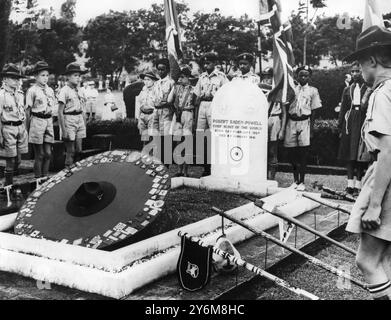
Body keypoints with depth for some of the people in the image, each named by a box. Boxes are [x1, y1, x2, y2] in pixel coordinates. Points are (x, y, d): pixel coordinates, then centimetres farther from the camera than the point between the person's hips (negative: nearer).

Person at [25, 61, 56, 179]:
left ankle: (45, 177, 15)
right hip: (37, 121, -5)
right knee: (40, 154, -1)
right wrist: (28, 128, -3)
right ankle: (38, 179, 8)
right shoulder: (32, 91, -4)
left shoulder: (50, 90, 11)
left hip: (48, 121, 5)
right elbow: (28, 111, -2)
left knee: (48, 153, 4)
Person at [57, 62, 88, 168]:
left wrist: (85, 126, 14)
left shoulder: (79, 91, 13)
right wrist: (63, 129, -14)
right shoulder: (64, 91, -7)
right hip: (69, 120, -6)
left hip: (80, 120, 6)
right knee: (70, 151, -3)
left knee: (78, 150, 7)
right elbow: (60, 112, -9)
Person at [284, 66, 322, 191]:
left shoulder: (313, 91, 8)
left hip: (304, 121, -2)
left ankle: (301, 182, 4)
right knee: (292, 153, 3)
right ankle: (295, 180, 17)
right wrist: (285, 125, 5)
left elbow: (313, 111, 5)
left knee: (303, 153, -5)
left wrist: (311, 128, -2)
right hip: (291, 121, 2)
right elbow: (287, 108, 12)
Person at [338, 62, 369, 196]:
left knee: (360, 155, -3)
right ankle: (350, 183, 9)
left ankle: (358, 185, 0)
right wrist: (340, 127, 10)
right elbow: (343, 109, 13)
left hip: (362, 122, -4)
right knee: (349, 154, 3)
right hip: (350, 123, 4)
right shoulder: (348, 90, 14)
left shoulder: (368, 89, 3)